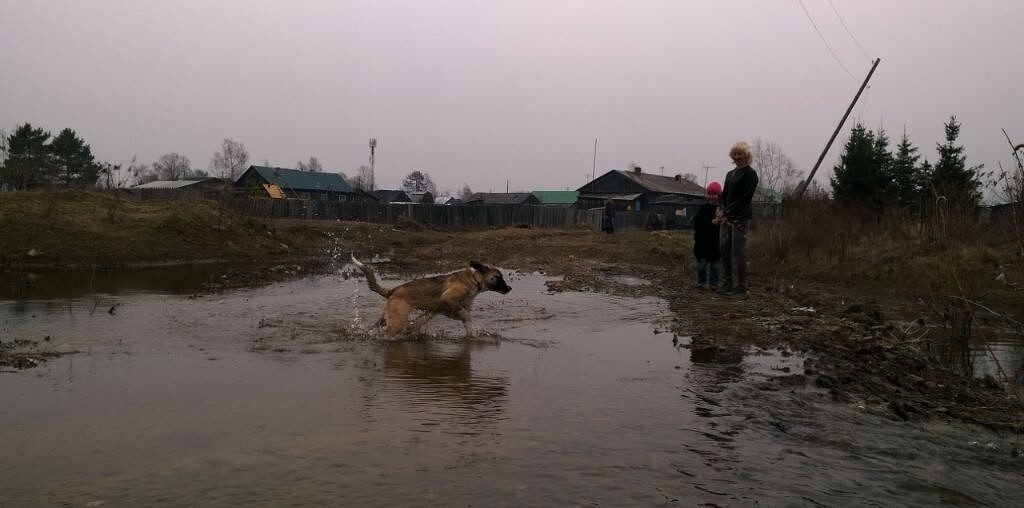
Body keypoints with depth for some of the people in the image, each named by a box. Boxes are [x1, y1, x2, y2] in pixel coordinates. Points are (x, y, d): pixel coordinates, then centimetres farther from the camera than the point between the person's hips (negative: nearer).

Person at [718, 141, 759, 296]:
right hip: (726, 218, 7)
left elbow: (746, 197, -12)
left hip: (740, 219, -7)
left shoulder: (750, 174, -4)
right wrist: (722, 209, -3)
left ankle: (741, 287, -1)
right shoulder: (730, 174, 18)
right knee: (724, 250, 8)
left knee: (738, 252, -7)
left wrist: (728, 210, -13)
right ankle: (726, 284, 16)